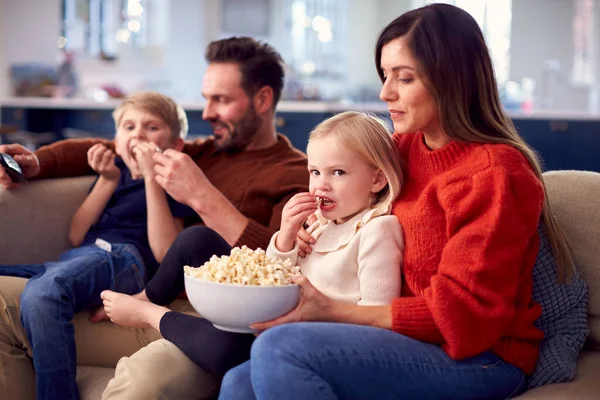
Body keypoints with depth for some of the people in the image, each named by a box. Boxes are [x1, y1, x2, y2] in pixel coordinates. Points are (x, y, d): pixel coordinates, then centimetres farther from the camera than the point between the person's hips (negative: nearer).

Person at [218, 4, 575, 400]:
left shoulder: (493, 173, -13)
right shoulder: (404, 147, 9)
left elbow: (462, 312, -16)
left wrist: (334, 311, -20)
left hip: (478, 358, -7)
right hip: (406, 335, 7)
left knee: (281, 348, -26)